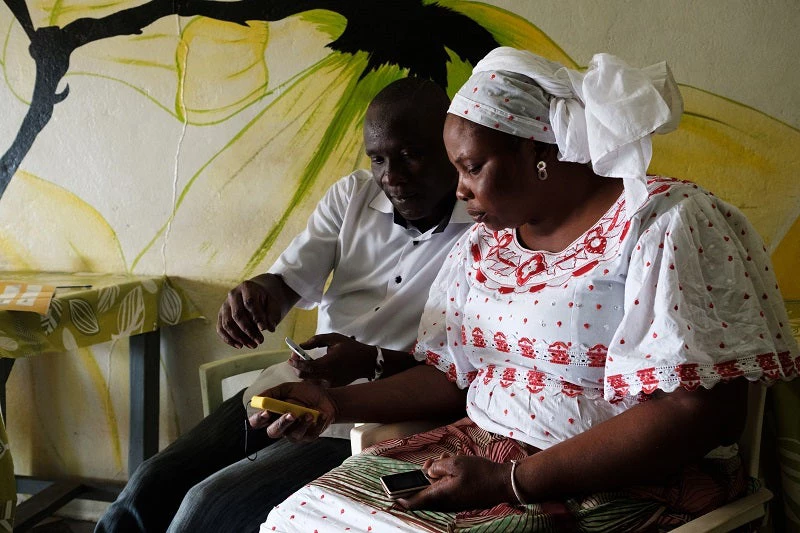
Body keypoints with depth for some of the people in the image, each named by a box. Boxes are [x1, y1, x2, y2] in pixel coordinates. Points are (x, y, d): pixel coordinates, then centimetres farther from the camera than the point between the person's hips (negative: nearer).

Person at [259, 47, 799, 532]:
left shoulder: (663, 223, -12)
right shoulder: (484, 242, 11)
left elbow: (701, 412, -19)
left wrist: (510, 481, -21)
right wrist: (338, 402, 2)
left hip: (622, 489, -6)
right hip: (483, 455, 6)